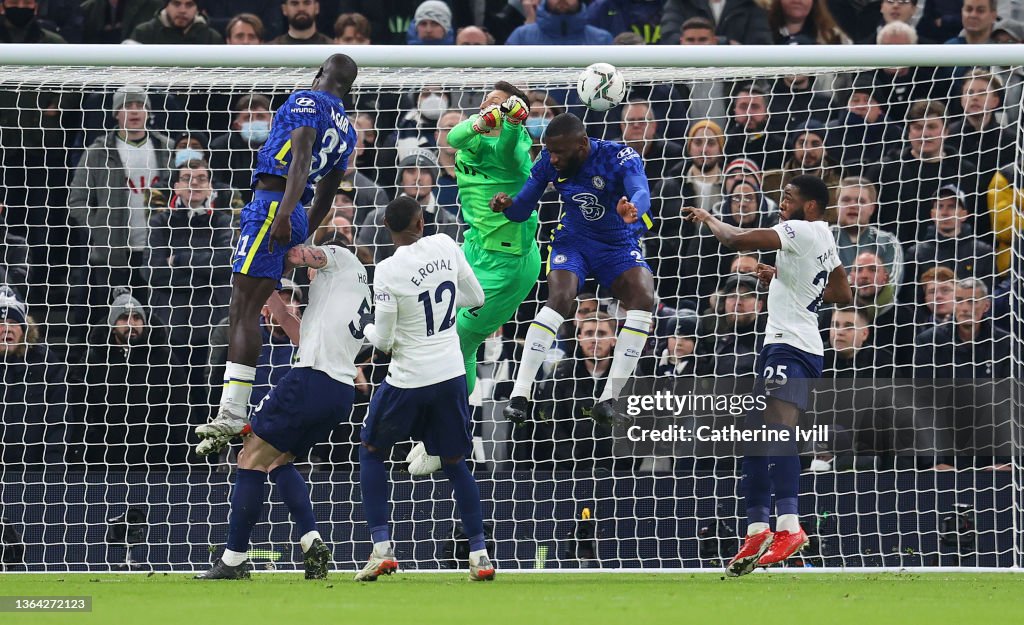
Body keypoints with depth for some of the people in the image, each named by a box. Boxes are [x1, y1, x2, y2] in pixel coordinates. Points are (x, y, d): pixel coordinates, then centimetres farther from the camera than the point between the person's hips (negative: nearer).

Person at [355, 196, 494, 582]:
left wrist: (366, 329, 11)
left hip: (408, 380, -4)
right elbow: (476, 297, 9)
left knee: (371, 451, 17)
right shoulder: (444, 246, -4)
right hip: (451, 374, 4)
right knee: (454, 462, 18)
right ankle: (480, 554, 10)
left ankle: (382, 548, 7)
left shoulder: (388, 271, -16)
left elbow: (384, 341, -11)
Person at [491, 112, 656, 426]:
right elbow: (523, 209, -2)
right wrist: (506, 205, -27)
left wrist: (633, 209, -65)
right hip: (574, 240, 1)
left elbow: (641, 193, -40)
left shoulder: (621, 157, -22)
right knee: (559, 298, -29)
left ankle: (607, 400, -23)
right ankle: (518, 395, -29)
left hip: (620, 246, -1)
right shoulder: (549, 162, -10)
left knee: (644, 299, -27)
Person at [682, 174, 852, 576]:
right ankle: (757, 532, 14)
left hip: (792, 345, -11)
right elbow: (843, 295, 33)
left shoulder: (804, 231, -10)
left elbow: (738, 240, -16)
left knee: (778, 426, -28)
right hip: (779, 344, 11)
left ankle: (788, 526, -43)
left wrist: (709, 220, 4)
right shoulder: (824, 241, 20)